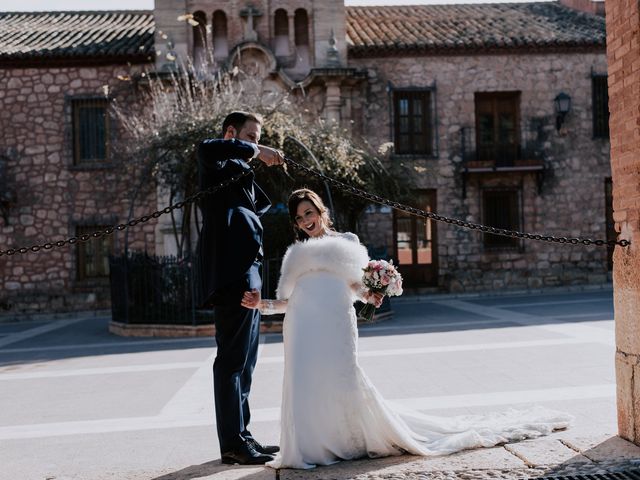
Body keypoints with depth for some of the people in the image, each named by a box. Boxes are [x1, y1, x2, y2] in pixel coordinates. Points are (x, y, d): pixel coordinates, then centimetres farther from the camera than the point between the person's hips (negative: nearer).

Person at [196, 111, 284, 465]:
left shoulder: (239, 171, 28)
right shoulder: (217, 163, 0)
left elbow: (259, 208, 31)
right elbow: (206, 148, -24)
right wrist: (256, 152, -19)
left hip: (246, 273, 10)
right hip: (231, 272, -10)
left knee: (243, 360, 13)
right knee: (232, 358, -9)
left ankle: (240, 434, 21)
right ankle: (232, 443, -7)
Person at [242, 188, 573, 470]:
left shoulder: (346, 241, 16)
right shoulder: (295, 254, 23)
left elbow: (355, 284, 8)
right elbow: (287, 300, 18)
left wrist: (369, 295, -13)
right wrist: (262, 304, 2)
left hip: (335, 324, -3)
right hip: (302, 328, 3)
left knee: (343, 381, -8)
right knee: (306, 385, -3)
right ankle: (313, 446, 7)